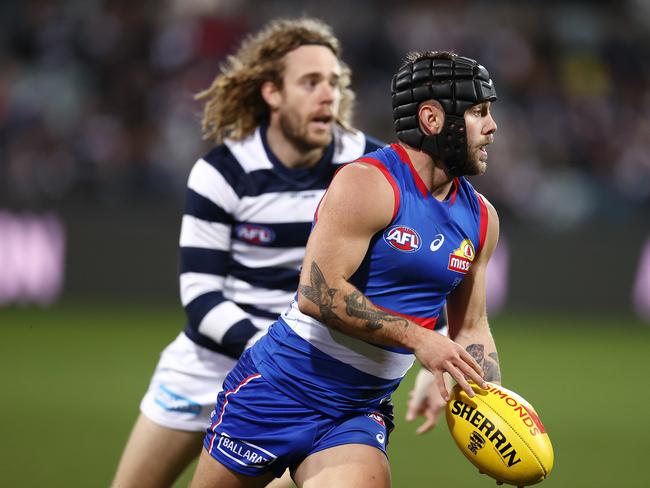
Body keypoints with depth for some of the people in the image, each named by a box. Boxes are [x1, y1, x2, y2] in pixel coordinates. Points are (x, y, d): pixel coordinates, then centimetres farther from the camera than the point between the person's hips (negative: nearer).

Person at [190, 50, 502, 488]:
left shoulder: (482, 218, 7)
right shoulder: (368, 184, -15)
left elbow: (470, 327, 18)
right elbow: (316, 293, -23)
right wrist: (415, 337, -23)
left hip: (360, 413, 5)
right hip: (281, 389, -5)